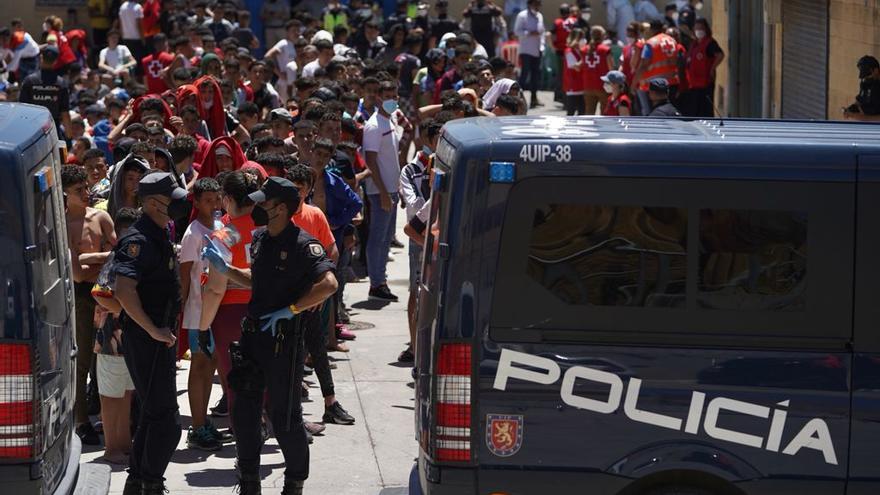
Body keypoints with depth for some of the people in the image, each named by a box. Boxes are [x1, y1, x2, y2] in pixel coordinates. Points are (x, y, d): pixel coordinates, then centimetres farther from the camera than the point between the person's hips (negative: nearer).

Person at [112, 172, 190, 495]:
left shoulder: (160, 235, 13)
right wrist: (154, 331, -26)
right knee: (165, 419, -8)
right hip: (145, 338, -10)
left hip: (159, 334, 10)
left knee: (153, 413, 17)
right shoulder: (140, 240, -19)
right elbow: (124, 291, -30)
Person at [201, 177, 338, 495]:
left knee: (284, 416, 1)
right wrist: (224, 268, 15)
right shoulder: (260, 239, 9)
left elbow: (328, 283, -28)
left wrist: (289, 310, -25)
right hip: (253, 334, 8)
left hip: (284, 339, -8)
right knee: (244, 412, 10)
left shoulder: (302, 245, -16)